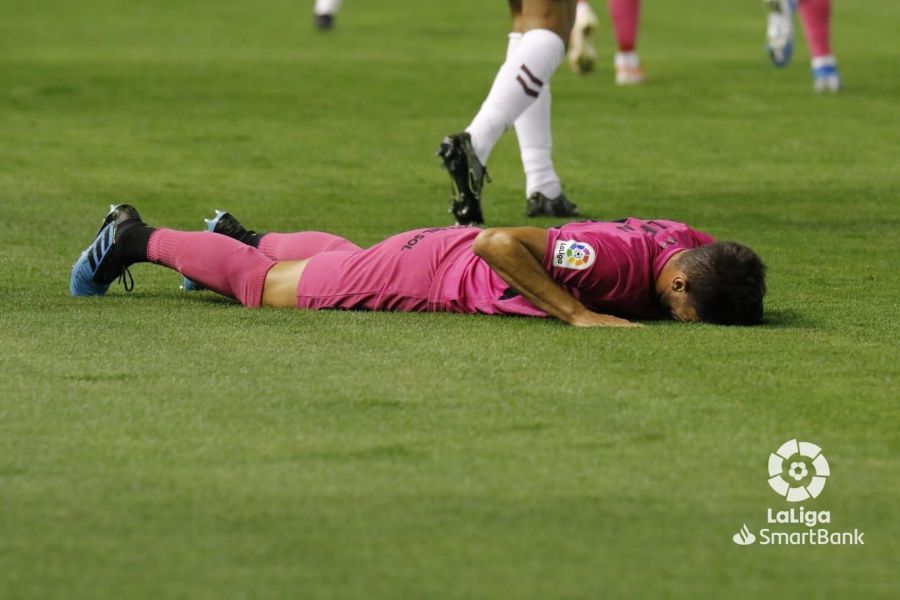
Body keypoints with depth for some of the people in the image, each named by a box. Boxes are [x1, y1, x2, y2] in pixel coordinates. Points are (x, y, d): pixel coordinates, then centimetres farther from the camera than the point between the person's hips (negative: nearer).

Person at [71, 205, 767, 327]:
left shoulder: (693, 245, -19)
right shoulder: (621, 259, -41)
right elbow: (498, 241, -41)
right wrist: (579, 313, -41)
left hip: (456, 254, 7)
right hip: (434, 266, -7)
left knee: (341, 259, 36)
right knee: (267, 285, 14)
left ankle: (240, 238, 59)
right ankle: (136, 238, 31)